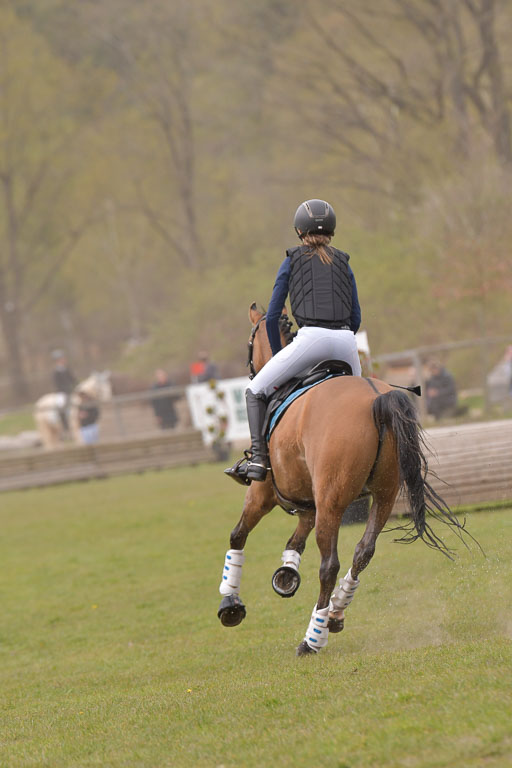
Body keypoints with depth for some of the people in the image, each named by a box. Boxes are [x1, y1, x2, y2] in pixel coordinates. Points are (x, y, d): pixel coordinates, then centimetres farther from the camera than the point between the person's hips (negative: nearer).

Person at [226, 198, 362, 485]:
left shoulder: (293, 260, 14)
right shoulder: (344, 263, 21)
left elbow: (272, 316, 13)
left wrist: (277, 353, 25)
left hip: (311, 337, -4)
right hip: (345, 341, 4)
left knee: (256, 391, 7)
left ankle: (258, 460, -8)